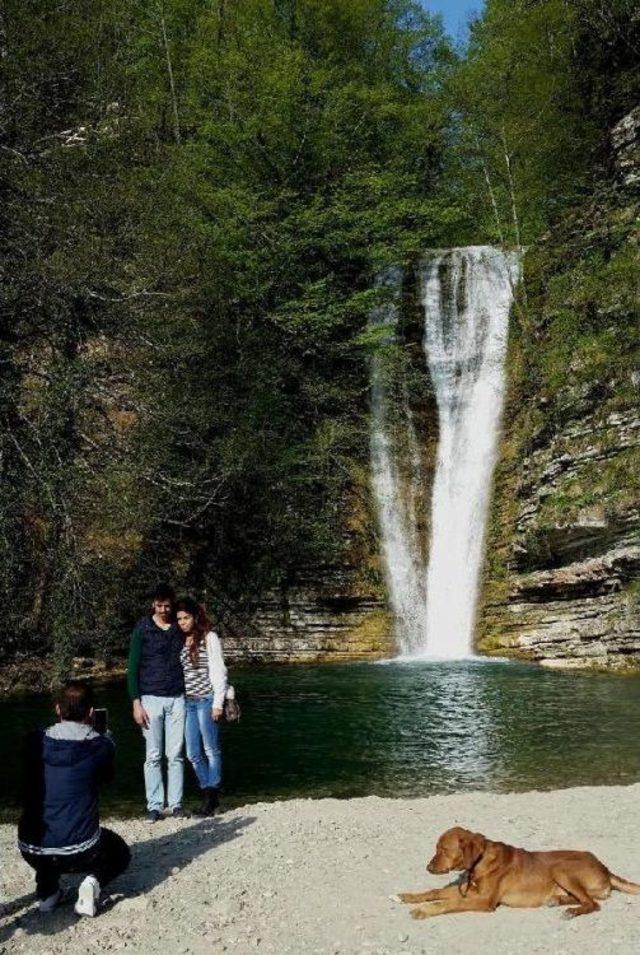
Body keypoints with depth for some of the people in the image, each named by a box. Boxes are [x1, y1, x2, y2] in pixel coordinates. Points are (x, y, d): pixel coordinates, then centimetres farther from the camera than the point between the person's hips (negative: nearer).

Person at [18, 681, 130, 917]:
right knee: (120, 853, 29)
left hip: (32, 852, 3)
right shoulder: (102, 746, -7)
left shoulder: (34, 741, -2)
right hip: (79, 852, -3)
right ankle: (94, 881, -1)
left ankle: (46, 890, 18)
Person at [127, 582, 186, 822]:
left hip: (177, 699, 2)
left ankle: (176, 803, 12)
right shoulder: (142, 630, -1)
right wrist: (136, 703, -7)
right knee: (153, 756, 2)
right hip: (151, 699, -2)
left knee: (175, 755, 4)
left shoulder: (180, 628, 6)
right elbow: (133, 668, -1)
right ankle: (154, 805, 11)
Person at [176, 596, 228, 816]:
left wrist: (218, 703, -11)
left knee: (211, 750, 2)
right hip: (187, 702, 6)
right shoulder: (181, 641, 12)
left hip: (206, 700, -6)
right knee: (193, 754, 7)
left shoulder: (209, 638, -4)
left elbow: (218, 671, -6)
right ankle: (207, 792, 20)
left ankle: (212, 797, 9)